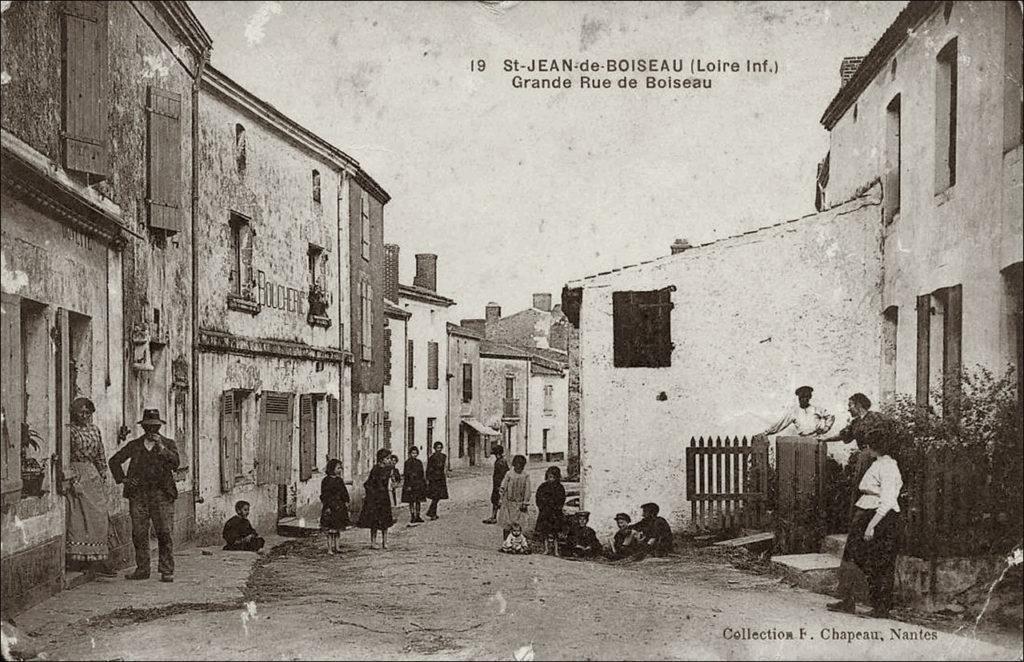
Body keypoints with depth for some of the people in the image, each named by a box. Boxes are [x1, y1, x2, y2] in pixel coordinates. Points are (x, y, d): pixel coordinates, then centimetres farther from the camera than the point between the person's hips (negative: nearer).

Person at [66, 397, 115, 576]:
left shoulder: (94, 429, 13)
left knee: (99, 517, 2)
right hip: (77, 475, -6)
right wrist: (74, 481, -14)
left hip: (93, 476, 6)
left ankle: (96, 560, 6)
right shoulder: (69, 430, -6)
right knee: (79, 517, -5)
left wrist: (103, 478, 14)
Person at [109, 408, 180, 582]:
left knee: (165, 533, -7)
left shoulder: (168, 444, 9)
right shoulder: (134, 445, 13)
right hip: (138, 493, 2)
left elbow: (176, 463, -7)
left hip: (161, 493, -2)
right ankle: (142, 569, 11)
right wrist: (122, 479, 8)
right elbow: (114, 460, 19)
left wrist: (161, 447, -15)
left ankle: (166, 571, -2)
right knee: (139, 533, 2)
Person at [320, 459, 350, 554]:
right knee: (331, 529, -6)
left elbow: (344, 493, 17)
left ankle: (336, 546, 19)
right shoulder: (326, 480, -9)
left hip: (339, 507, 7)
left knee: (337, 528, 12)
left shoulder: (340, 480, 11)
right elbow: (324, 495, -10)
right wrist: (327, 506, -15)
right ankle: (329, 548, -3)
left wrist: (346, 502, 6)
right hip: (330, 507, -7)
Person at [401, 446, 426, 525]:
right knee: (411, 502, -3)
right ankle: (412, 517, 1)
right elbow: (407, 474, -10)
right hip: (411, 484, -6)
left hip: (419, 484, 6)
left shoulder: (419, 462, 10)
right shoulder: (408, 462, -8)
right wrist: (408, 485, -15)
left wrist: (424, 483, 14)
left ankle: (417, 516, 18)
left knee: (418, 501, 10)